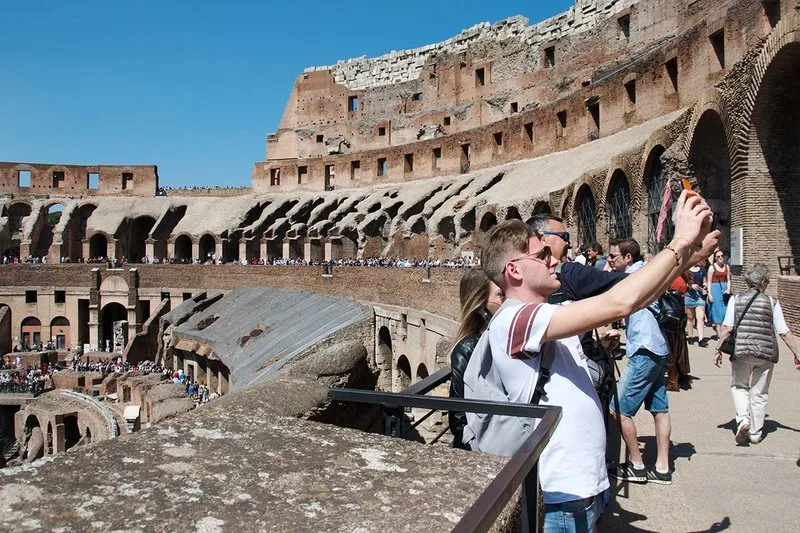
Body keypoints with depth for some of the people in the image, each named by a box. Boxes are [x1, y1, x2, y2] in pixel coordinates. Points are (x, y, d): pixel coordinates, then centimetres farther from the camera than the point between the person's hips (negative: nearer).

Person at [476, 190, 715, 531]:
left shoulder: (545, 314, 8)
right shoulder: (512, 320, -22)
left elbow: (634, 299, 11)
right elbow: (619, 304, -28)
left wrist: (691, 251, 2)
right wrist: (680, 241, -17)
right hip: (561, 493, -9)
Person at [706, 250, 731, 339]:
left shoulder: (727, 267, 10)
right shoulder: (712, 267, -2)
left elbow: (728, 280, 12)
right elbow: (709, 282, -4)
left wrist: (728, 289, -5)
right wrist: (709, 294, -11)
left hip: (724, 290, 4)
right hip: (715, 289, -4)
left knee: (725, 311, 4)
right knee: (717, 311, -1)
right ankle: (719, 334, 3)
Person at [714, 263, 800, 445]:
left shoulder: (735, 299, -2)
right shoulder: (772, 302, -2)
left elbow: (727, 328, -6)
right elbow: (784, 332, -2)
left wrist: (718, 350, 2)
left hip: (741, 351, 0)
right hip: (766, 354, 0)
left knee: (739, 386, 21)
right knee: (759, 393, 14)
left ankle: (743, 420, 0)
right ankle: (756, 433, 23)